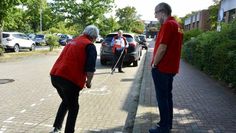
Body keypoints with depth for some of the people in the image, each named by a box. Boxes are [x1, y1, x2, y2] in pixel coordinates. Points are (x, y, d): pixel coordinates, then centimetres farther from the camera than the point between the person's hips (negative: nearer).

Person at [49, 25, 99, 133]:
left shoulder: (73, 41, 21)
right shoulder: (90, 46, -2)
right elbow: (90, 68, -12)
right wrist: (88, 82, 6)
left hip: (55, 75, 8)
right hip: (70, 79, -7)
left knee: (66, 101, 28)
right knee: (73, 108, 12)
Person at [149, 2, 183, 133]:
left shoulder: (168, 25, -16)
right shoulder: (176, 25, 14)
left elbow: (162, 48, -22)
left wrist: (154, 64, -10)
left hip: (162, 68, -9)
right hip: (171, 68, 10)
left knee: (162, 98, 1)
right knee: (167, 96, 17)